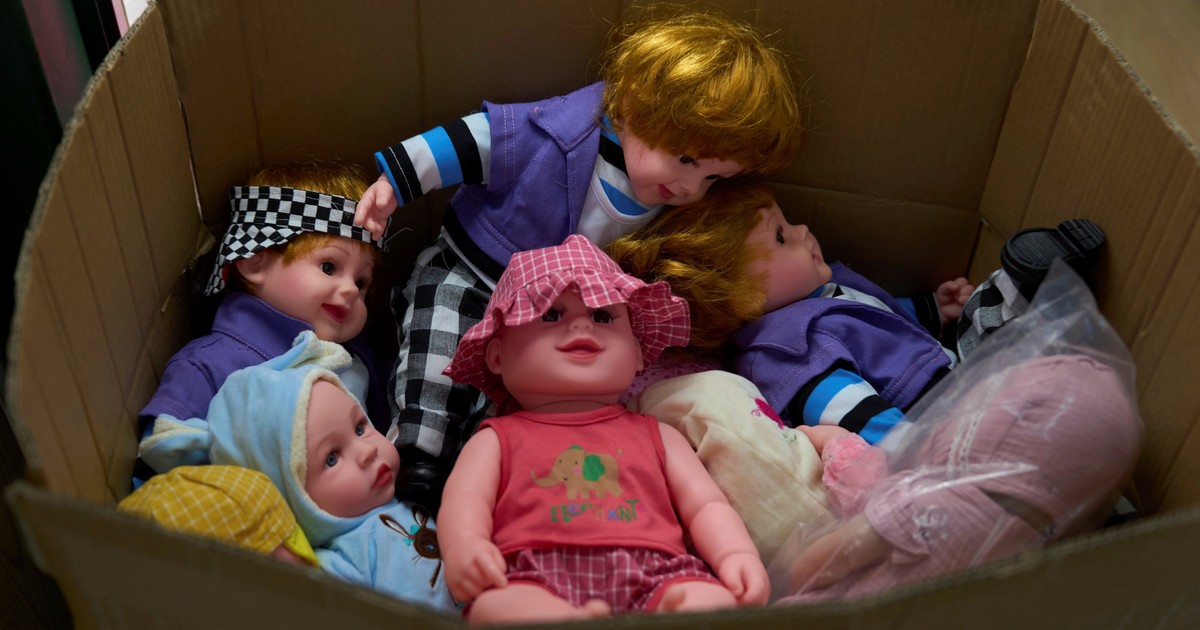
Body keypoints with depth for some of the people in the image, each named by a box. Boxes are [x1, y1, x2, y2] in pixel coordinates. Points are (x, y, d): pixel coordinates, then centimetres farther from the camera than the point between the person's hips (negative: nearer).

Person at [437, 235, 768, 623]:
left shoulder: (655, 434, 30)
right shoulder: (497, 438, 24)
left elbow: (705, 505, 23)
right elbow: (465, 498, 9)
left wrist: (737, 554, 1)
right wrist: (463, 545, -16)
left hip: (651, 576, 3)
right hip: (537, 581, -2)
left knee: (719, 600, -30)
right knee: (493, 605, -37)